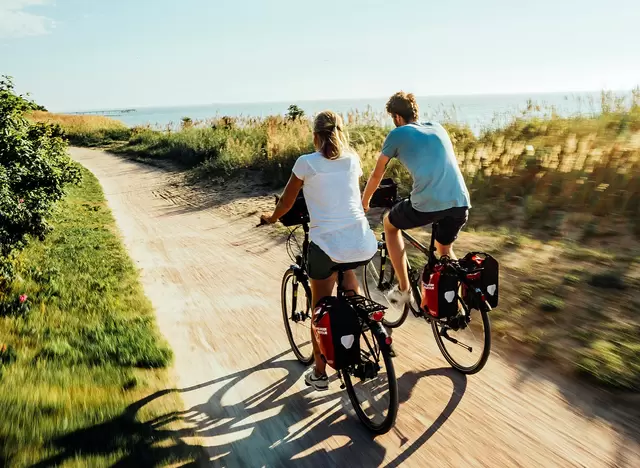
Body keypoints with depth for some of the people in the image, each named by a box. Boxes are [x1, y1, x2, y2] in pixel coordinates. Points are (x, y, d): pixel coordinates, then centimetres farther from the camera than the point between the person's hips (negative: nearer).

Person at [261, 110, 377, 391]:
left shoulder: (306, 162, 1)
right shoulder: (353, 159, 11)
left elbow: (286, 204, 11)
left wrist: (271, 218, 31)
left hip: (327, 246, -3)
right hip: (364, 247, 3)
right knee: (346, 268, 38)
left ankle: (319, 374, 26)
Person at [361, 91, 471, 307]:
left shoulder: (397, 134, 9)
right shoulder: (438, 128, 23)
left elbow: (377, 175, 17)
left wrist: (364, 202, 34)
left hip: (427, 204, -5)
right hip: (461, 202, 5)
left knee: (390, 224, 26)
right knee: (445, 250, 32)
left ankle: (403, 289, 24)